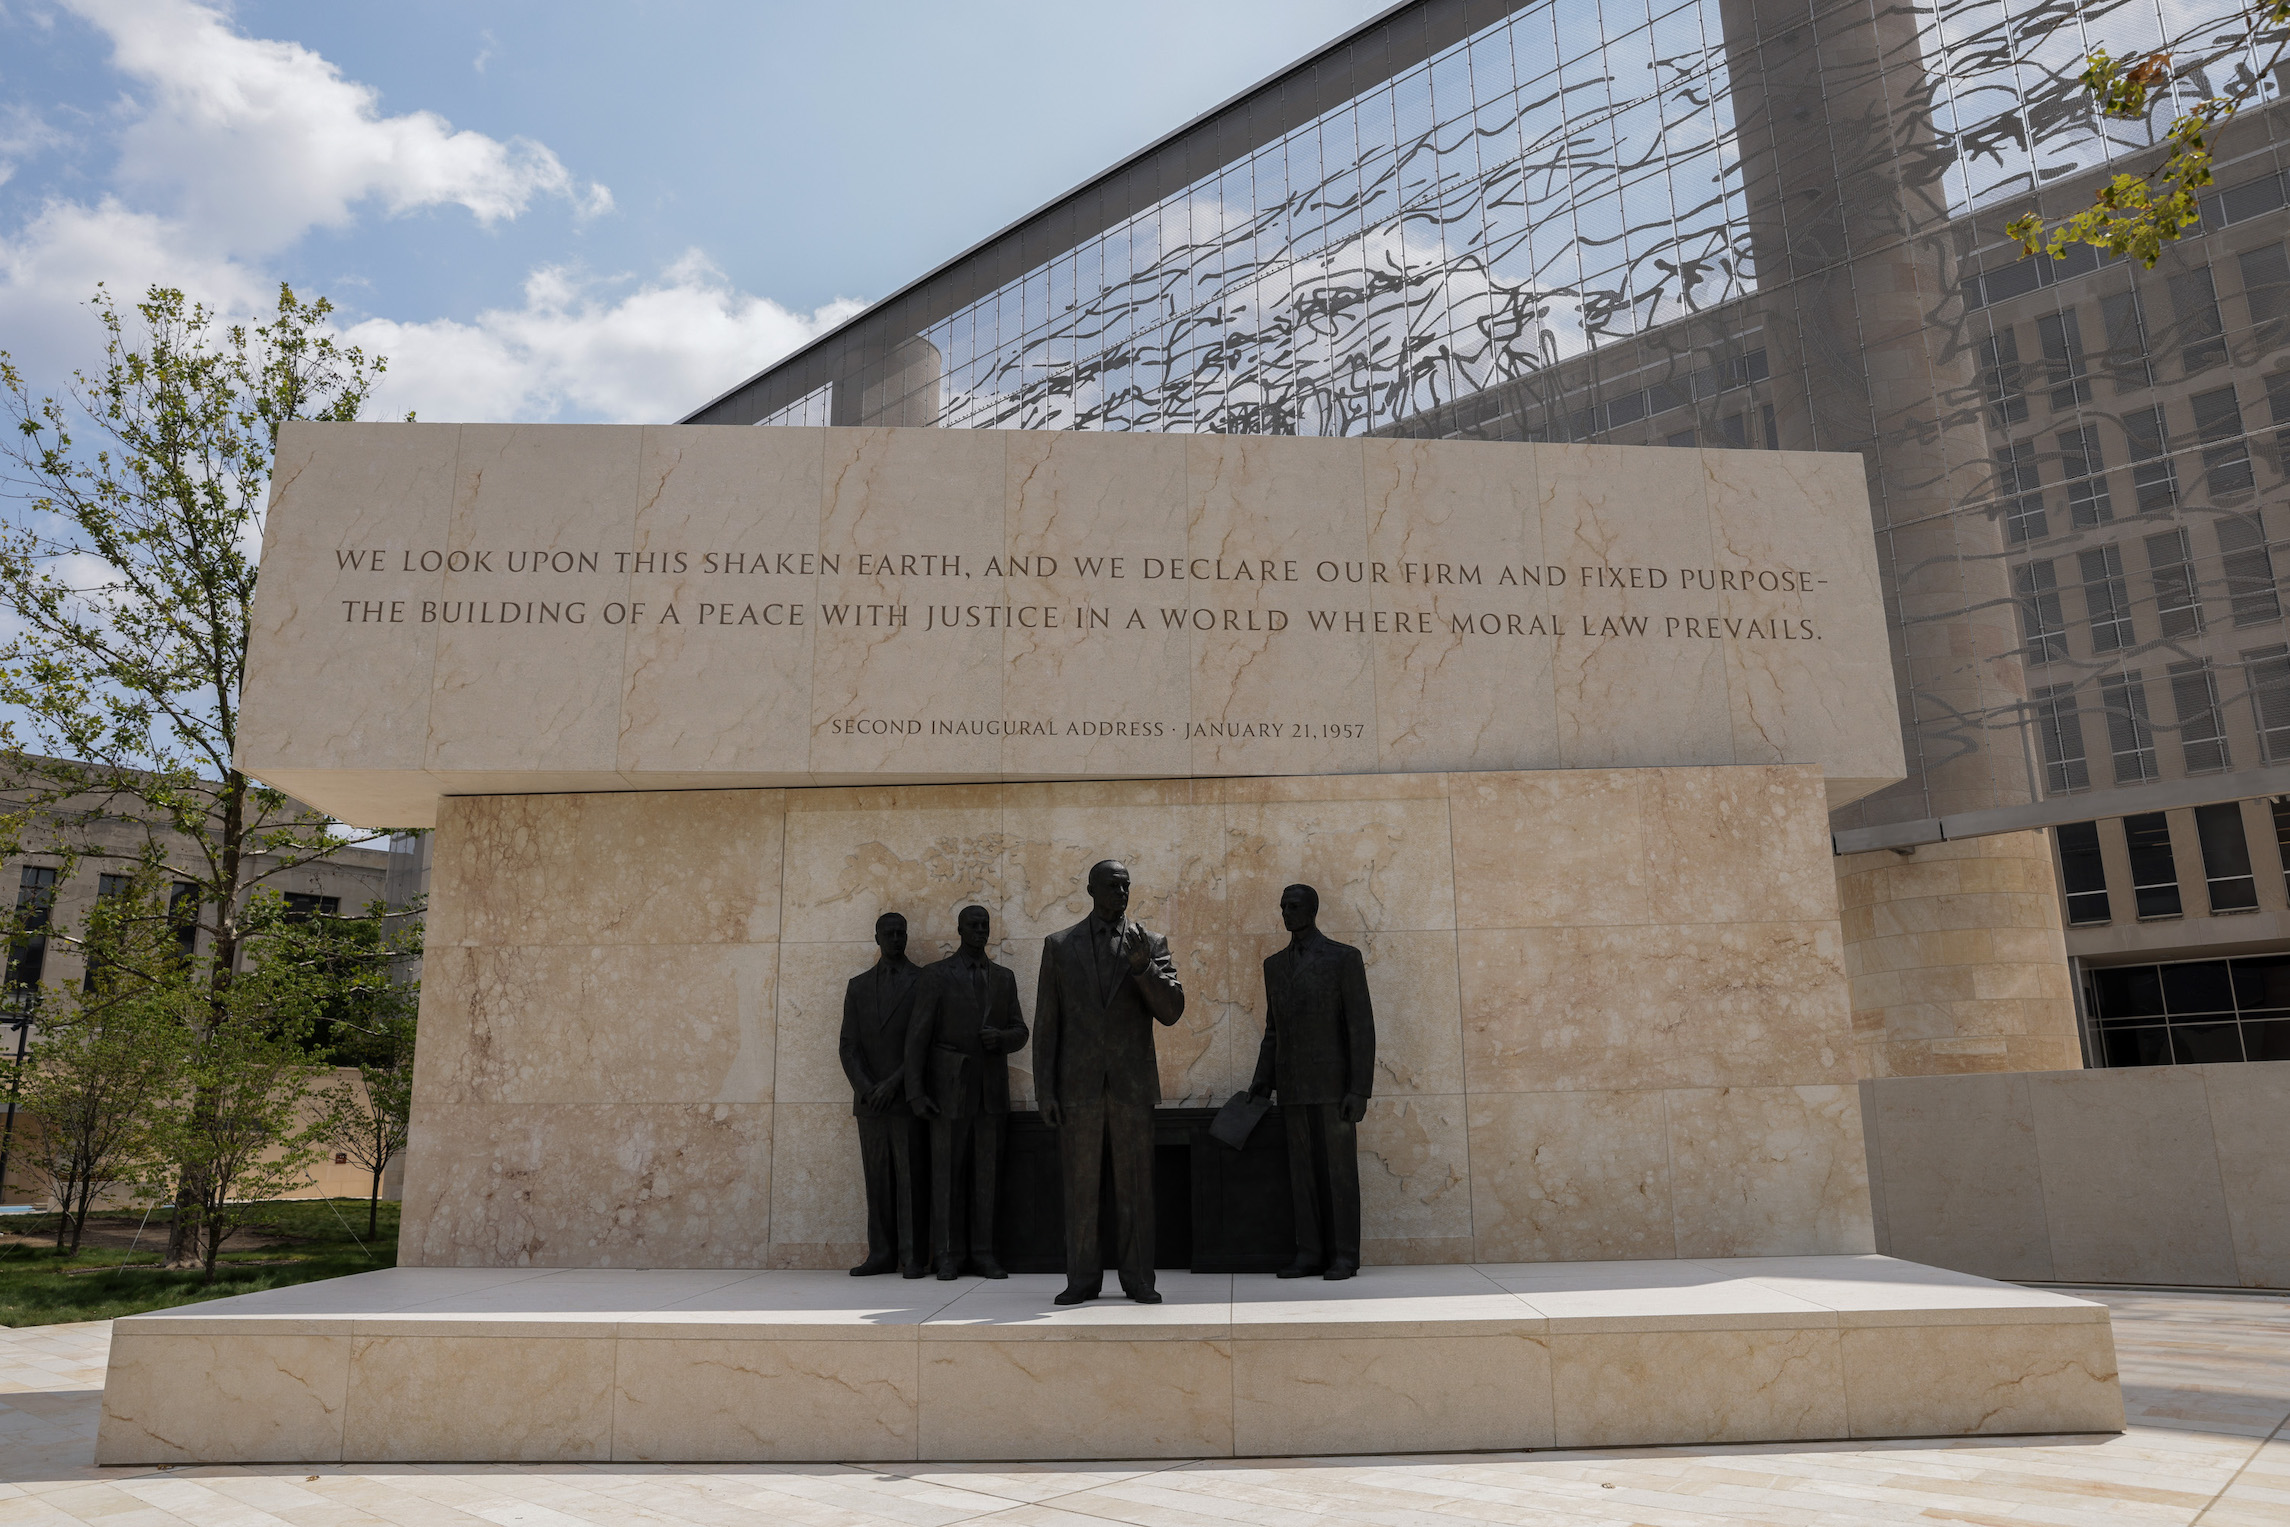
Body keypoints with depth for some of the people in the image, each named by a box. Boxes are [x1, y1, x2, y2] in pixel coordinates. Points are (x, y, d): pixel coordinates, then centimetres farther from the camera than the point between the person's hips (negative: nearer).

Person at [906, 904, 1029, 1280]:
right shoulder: (937, 975, 0)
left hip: (991, 1089, 3)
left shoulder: (1004, 977, 12)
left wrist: (1000, 1038, -12)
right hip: (950, 1086, -3)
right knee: (946, 1172, 0)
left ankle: (983, 1254, 10)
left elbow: (1020, 1033, 12)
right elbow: (917, 1035, -4)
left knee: (986, 1174, 4)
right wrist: (915, 1091, -11)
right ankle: (945, 1255, 8)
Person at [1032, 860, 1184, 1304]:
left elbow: (1171, 1011, -3)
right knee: (1080, 1186, 4)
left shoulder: (1152, 946, 5)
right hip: (1078, 1084, 0)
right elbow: (1047, 1022, 4)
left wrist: (1143, 967, -19)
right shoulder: (1059, 946, 6)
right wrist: (1045, 1090, -2)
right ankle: (1082, 1279, 14)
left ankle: (1138, 1280, 13)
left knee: (1134, 1187, 4)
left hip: (1132, 1083, 0)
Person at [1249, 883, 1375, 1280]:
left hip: (1333, 1081, -5)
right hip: (1293, 1089, 5)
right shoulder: (1275, 965, 14)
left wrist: (1360, 1089, -15)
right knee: (1302, 1172, 4)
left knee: (1339, 1169, -2)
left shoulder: (1345, 958, -4)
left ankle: (1344, 1256, 4)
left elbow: (1362, 1027, -9)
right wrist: (1262, 1081, 7)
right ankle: (1310, 1254, 9)